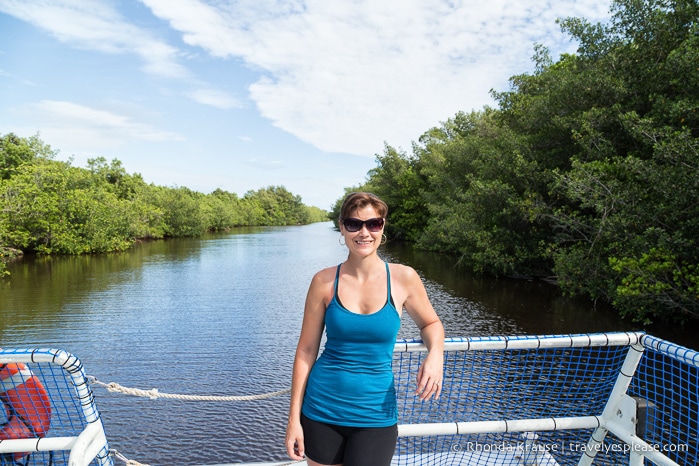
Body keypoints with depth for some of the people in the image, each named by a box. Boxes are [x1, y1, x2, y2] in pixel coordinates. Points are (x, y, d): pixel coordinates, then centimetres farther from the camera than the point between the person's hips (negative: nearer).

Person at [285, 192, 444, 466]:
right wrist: (294, 418, -2)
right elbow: (306, 351, -2)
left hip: (375, 415, 0)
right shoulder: (325, 281, -7)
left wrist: (435, 354, -12)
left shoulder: (403, 278, -7)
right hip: (321, 412, 1)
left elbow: (430, 323, 9)